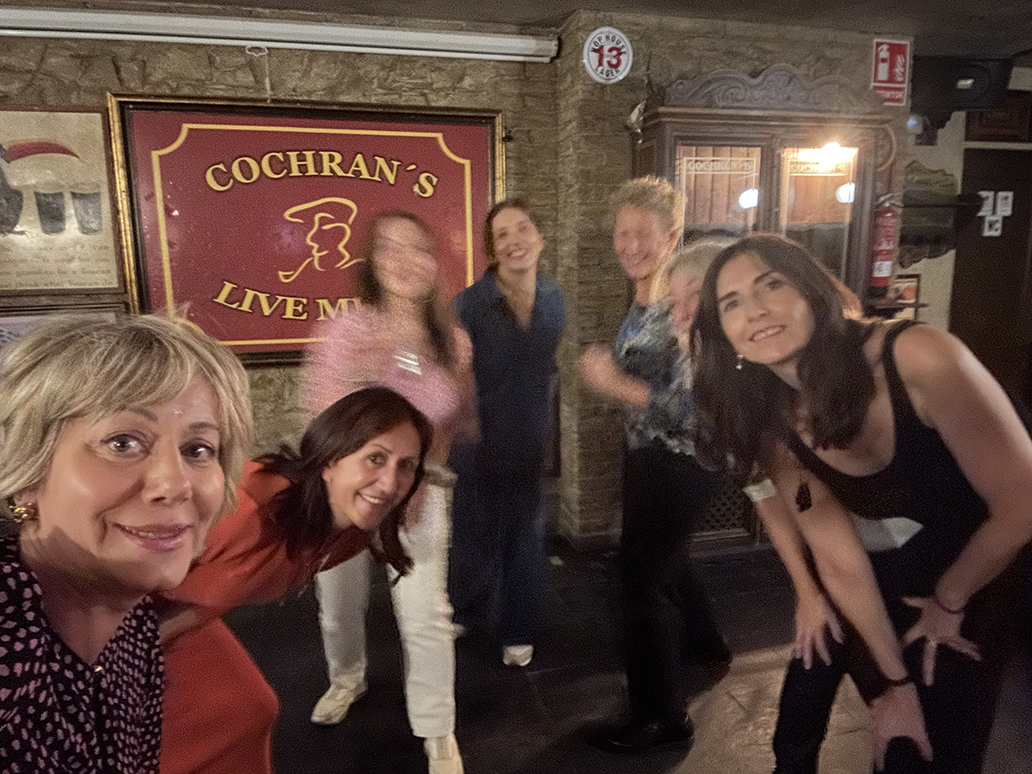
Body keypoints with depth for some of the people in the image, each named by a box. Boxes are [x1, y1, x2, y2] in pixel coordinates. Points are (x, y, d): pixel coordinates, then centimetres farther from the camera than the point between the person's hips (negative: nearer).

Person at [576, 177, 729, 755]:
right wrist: (612, 368, 1)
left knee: (643, 578, 0)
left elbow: (699, 402, -29)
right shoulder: (645, 298, 4)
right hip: (651, 455, 9)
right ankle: (704, 644, 55)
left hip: (679, 463, -9)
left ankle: (666, 718, 21)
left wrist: (616, 384, -27)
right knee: (662, 558, 27)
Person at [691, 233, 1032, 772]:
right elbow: (841, 564, -12)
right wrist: (893, 680, -10)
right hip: (897, 579, 3)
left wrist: (948, 601, -9)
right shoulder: (774, 428, -17)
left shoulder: (919, 359, -33)